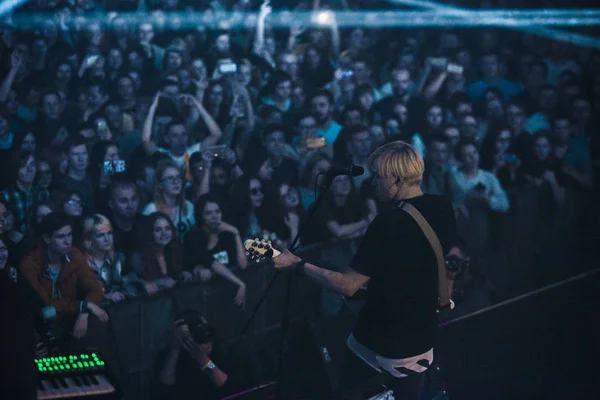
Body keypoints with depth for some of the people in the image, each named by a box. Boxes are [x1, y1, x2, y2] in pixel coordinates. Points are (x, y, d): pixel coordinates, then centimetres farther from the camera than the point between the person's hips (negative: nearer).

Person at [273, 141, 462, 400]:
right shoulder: (442, 209, -3)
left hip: (377, 339, -6)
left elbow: (348, 285, -24)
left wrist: (297, 264, -17)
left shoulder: (389, 221, -25)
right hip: (420, 337, 6)